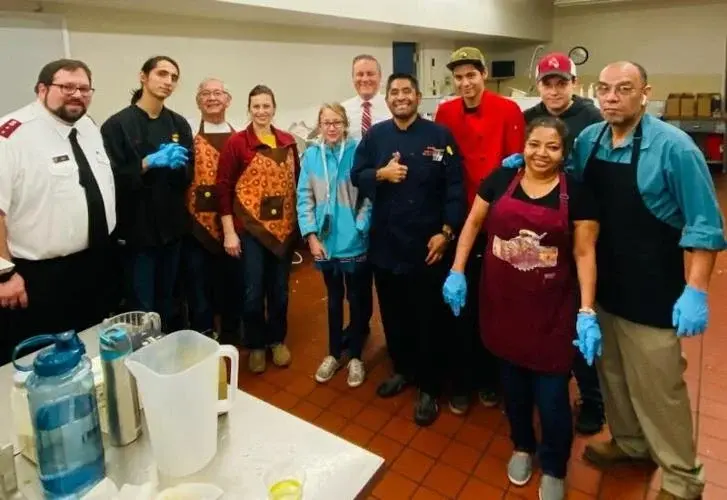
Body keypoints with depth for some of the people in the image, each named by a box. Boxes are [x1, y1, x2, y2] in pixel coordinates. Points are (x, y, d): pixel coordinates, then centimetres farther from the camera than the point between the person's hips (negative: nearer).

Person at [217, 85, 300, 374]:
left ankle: (277, 340, 32)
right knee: (253, 292, 3)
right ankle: (256, 345, 24)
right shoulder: (236, 143, -7)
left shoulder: (288, 142, 6)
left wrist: (300, 221, 10)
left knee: (279, 289, 13)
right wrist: (229, 232, -11)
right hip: (250, 228, -3)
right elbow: (223, 187, -8)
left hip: (284, 227, 4)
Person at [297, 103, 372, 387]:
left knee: (356, 299, 12)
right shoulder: (310, 155, -1)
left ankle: (355, 356, 29)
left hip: (355, 243, -2)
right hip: (326, 242, 2)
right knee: (334, 299, 18)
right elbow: (304, 198, 0)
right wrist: (311, 236, -5)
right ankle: (334, 354, 34)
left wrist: (359, 230, -15)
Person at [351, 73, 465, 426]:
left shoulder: (440, 135, -3)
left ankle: (429, 388, 22)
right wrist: (380, 174, -13)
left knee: (427, 317, 6)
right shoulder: (375, 136, 7)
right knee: (393, 312, 16)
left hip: (427, 243, -3)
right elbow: (356, 176, 7)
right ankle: (402, 369, 38)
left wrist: (446, 231, -13)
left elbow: (454, 187, -6)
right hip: (386, 242, 4)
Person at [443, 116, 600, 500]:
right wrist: (457, 271, -2)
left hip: (552, 311, -2)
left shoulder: (576, 194, -5)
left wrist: (587, 312, -11)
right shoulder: (500, 180, -1)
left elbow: (584, 253, -5)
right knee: (512, 384, 18)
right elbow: (473, 224, 7)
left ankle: (554, 468, 33)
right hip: (502, 302, 2)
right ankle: (522, 446, 46)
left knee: (551, 395, 5)